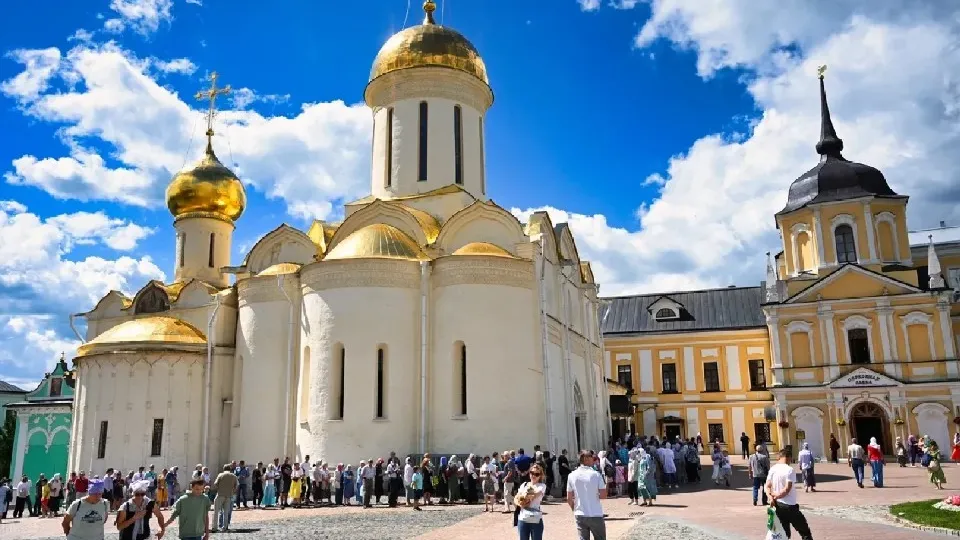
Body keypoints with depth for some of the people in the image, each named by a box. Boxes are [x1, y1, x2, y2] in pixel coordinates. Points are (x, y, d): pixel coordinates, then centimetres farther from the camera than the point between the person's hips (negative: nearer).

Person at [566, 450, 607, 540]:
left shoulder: (572, 476, -1)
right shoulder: (596, 474, -9)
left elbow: (569, 499, 4)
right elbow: (603, 495, -10)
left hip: (580, 515, 3)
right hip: (596, 515, -3)